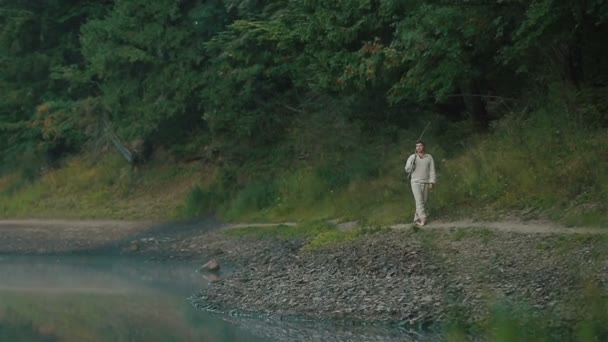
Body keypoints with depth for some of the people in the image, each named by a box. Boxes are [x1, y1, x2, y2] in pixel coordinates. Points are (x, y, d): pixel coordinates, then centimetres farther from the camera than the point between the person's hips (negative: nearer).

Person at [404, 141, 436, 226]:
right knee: (419, 201, -15)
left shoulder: (429, 157, 6)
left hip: (426, 183, 2)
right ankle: (423, 219, -24)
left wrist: (431, 182, -5)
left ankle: (416, 219, 14)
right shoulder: (412, 157, 3)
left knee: (423, 202, 3)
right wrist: (412, 162, -17)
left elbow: (432, 171, 4)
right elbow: (407, 169, -1)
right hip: (416, 182, -2)